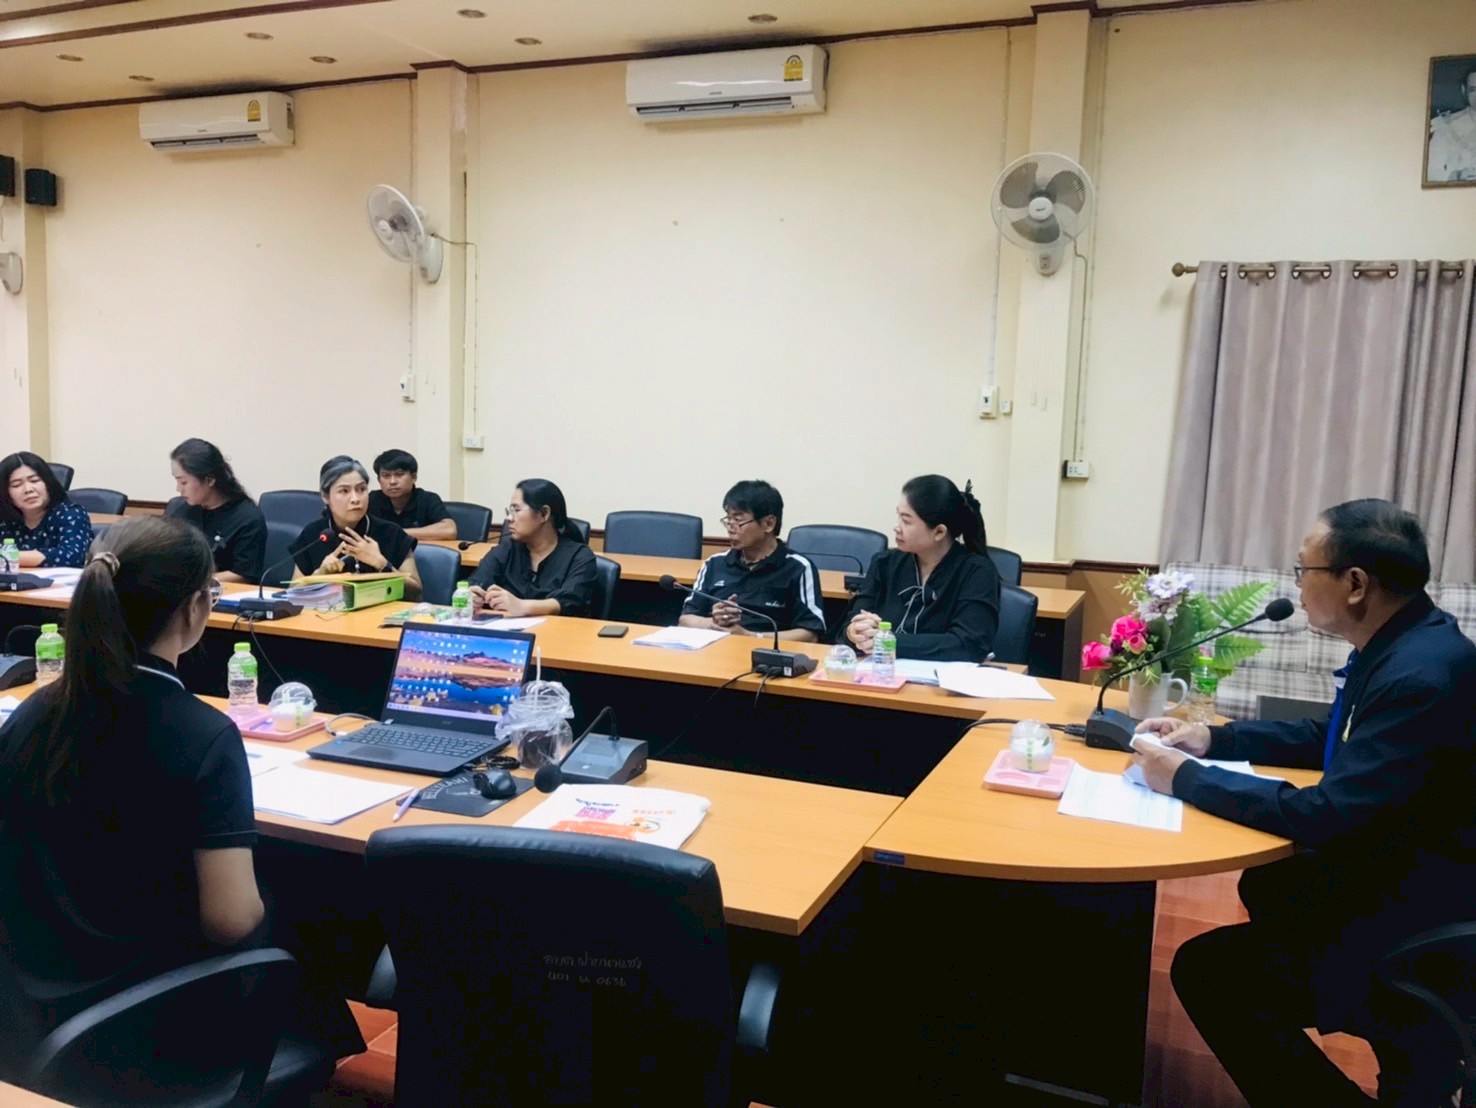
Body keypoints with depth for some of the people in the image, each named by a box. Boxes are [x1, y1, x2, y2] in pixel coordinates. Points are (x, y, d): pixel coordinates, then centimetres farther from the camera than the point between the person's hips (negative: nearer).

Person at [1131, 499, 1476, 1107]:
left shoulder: (1422, 675, -29)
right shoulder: (1403, 642, 1)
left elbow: (1326, 816, -29)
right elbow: (1331, 738, 16)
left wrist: (1185, 778, -19)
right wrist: (1213, 737, 6)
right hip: (1403, 864, 10)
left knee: (1203, 968, -11)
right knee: (1266, 888, 27)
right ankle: (1405, 1056, 31)